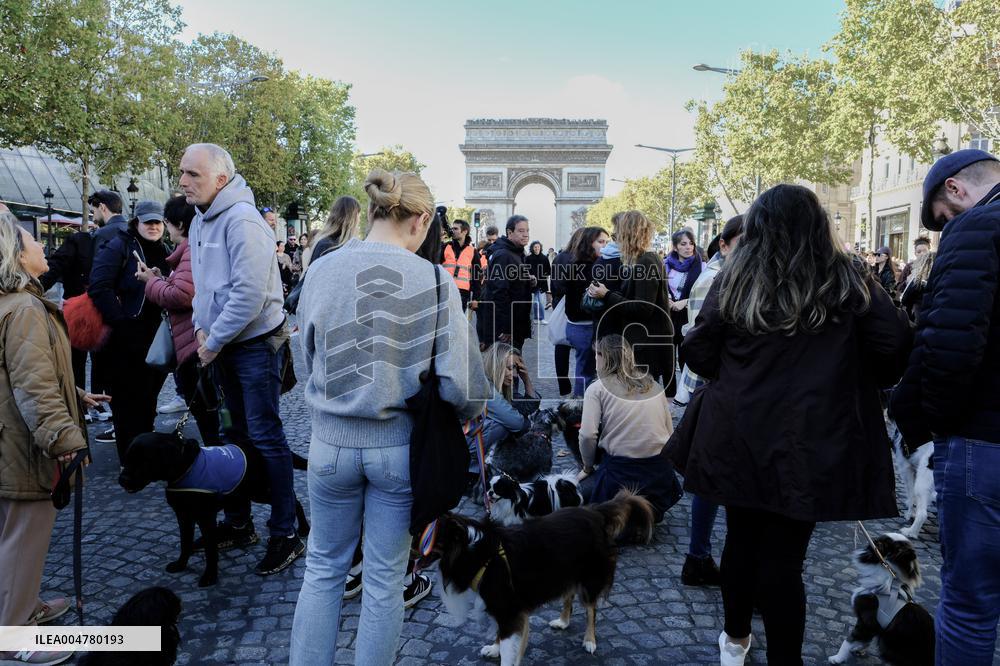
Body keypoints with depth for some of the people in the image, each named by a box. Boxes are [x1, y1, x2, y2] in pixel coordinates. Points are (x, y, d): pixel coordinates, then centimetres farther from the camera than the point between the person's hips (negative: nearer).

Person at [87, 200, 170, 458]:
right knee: (130, 399, 2)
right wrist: (121, 322, -20)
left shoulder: (163, 251, 12)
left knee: (149, 397, 17)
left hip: (155, 336, 7)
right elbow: (99, 287, -18)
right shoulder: (118, 246, -9)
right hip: (126, 338, -7)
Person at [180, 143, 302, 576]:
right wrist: (201, 326, 5)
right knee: (236, 433, 17)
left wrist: (214, 341, -17)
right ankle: (238, 524, 30)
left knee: (265, 437, -5)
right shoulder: (200, 221, 11)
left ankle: (285, 535, 7)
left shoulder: (241, 220, -18)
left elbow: (249, 295, -25)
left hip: (256, 344, -9)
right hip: (222, 345, 9)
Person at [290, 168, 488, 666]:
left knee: (323, 568, 21)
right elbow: (459, 379, -15)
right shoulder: (433, 280, -14)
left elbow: (308, 357, 5)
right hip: (399, 443, -2)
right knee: (384, 578, 15)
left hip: (331, 439, 2)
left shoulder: (321, 271, -5)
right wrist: (469, 409, 7)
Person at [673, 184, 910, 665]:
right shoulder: (847, 280, -2)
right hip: (809, 440, -1)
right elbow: (894, 345, -7)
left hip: (738, 435, 2)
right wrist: (863, 385, 12)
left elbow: (696, 351, -2)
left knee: (741, 537, 17)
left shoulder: (735, 280, -1)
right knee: (783, 554, 5)